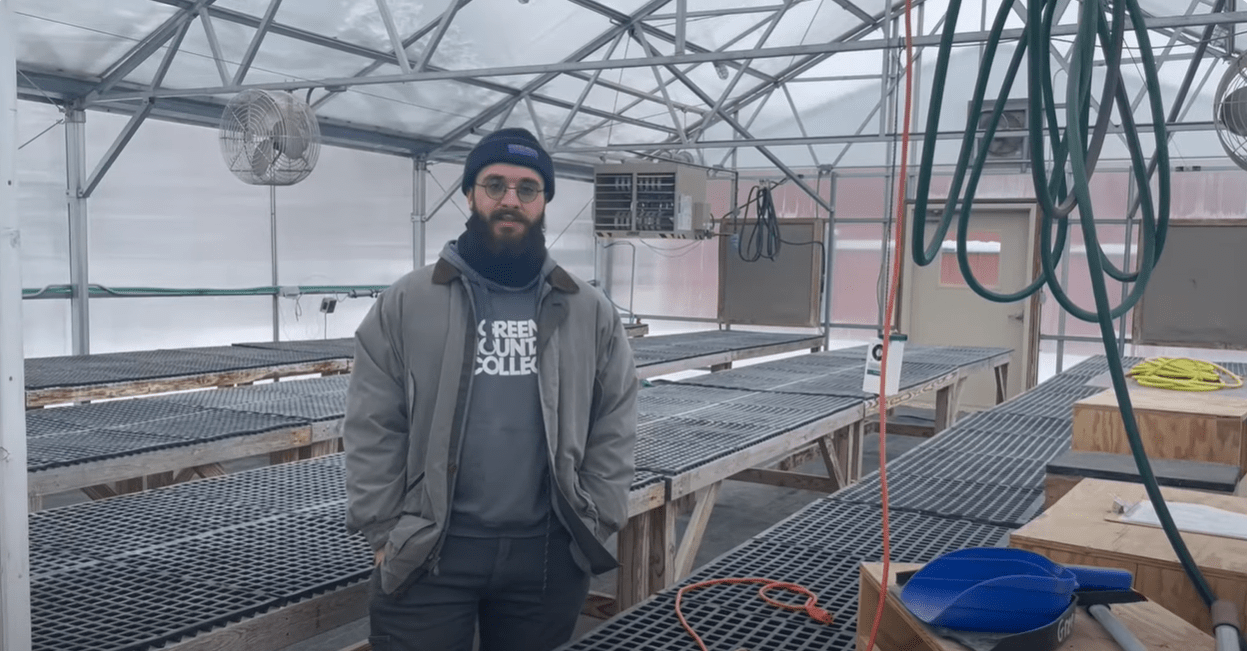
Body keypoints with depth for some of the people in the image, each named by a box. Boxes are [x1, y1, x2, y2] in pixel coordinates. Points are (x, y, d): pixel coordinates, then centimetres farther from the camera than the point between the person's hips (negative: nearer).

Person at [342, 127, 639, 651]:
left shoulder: (590, 311, 4)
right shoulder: (406, 303, -1)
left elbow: (613, 428, 6)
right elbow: (373, 429, -1)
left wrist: (596, 526, 1)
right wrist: (385, 533, -4)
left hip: (547, 553, 2)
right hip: (427, 554, -1)